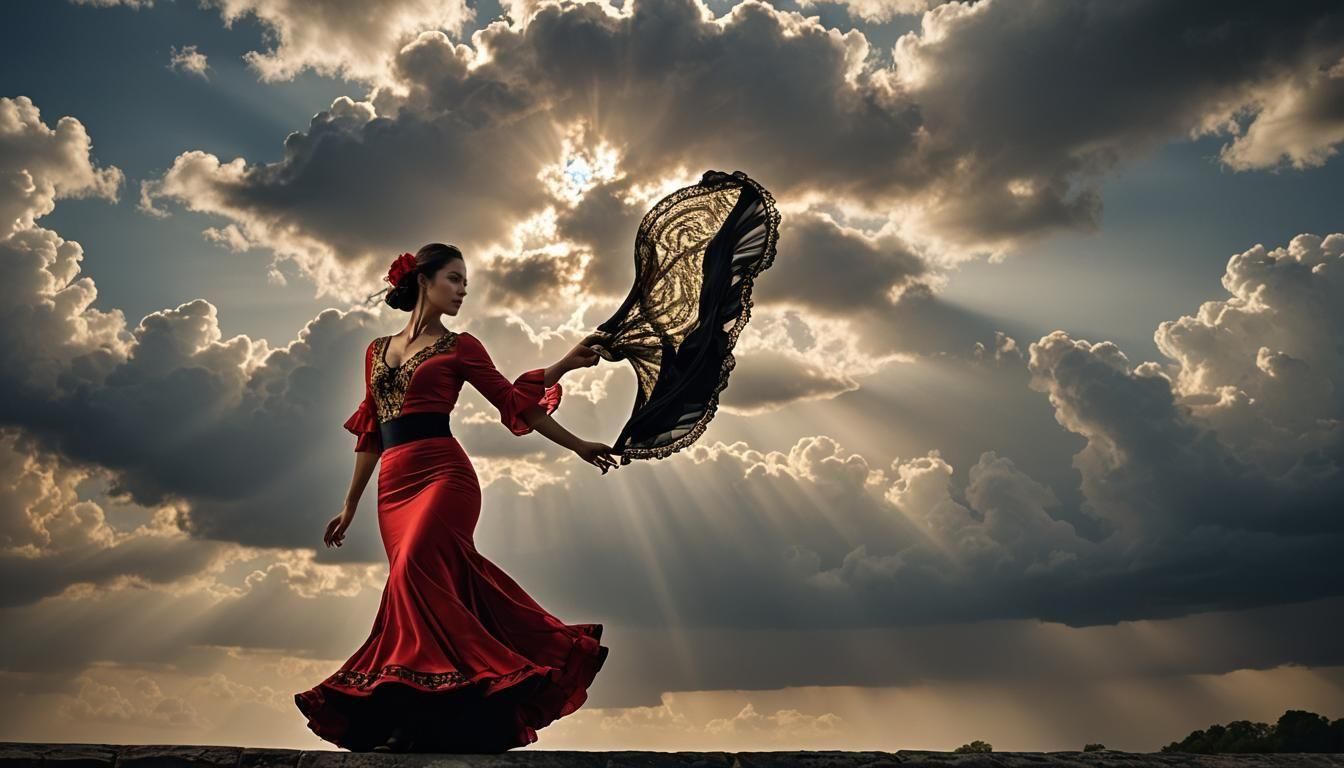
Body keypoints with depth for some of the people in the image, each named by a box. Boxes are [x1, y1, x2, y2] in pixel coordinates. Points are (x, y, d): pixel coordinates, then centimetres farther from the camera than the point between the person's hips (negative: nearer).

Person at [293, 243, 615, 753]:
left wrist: (577, 446, -3)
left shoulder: (459, 347, 9)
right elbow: (370, 434, 21)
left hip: (443, 476, -4)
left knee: (413, 574, -21)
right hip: (394, 486, 4)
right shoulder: (377, 351, 18)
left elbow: (516, 402, 6)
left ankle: (417, 719, -14)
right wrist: (350, 507, 21)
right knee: (438, 588, 1)